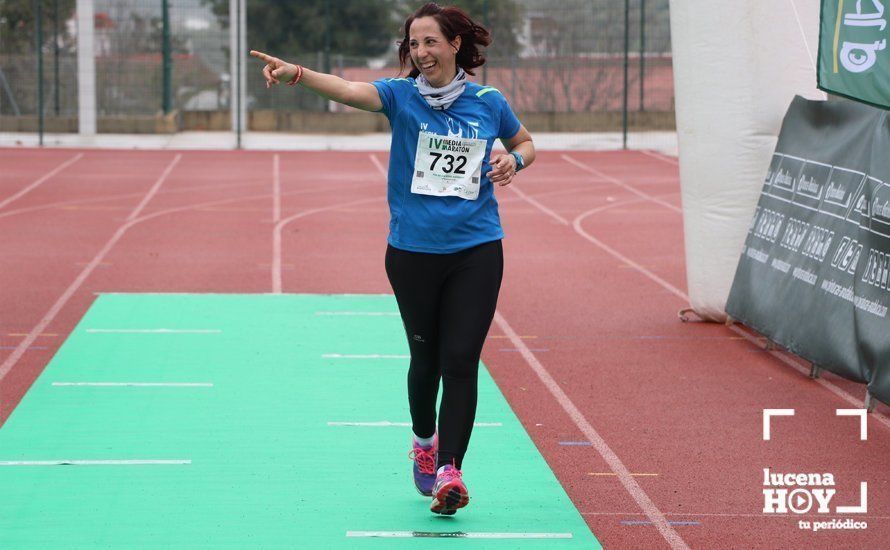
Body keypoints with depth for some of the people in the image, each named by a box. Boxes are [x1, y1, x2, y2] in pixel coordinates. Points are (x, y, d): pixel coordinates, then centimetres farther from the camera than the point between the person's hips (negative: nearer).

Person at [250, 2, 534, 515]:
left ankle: (449, 470, -8)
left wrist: (513, 159, -4)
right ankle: (424, 441, 39)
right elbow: (348, 89, -22)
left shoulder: (489, 103, 2)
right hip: (413, 250, 0)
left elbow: (526, 144, 20)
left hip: (476, 251, 0)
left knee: (461, 361, -9)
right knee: (425, 358, 12)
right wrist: (296, 72, -41)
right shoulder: (401, 95, -3)